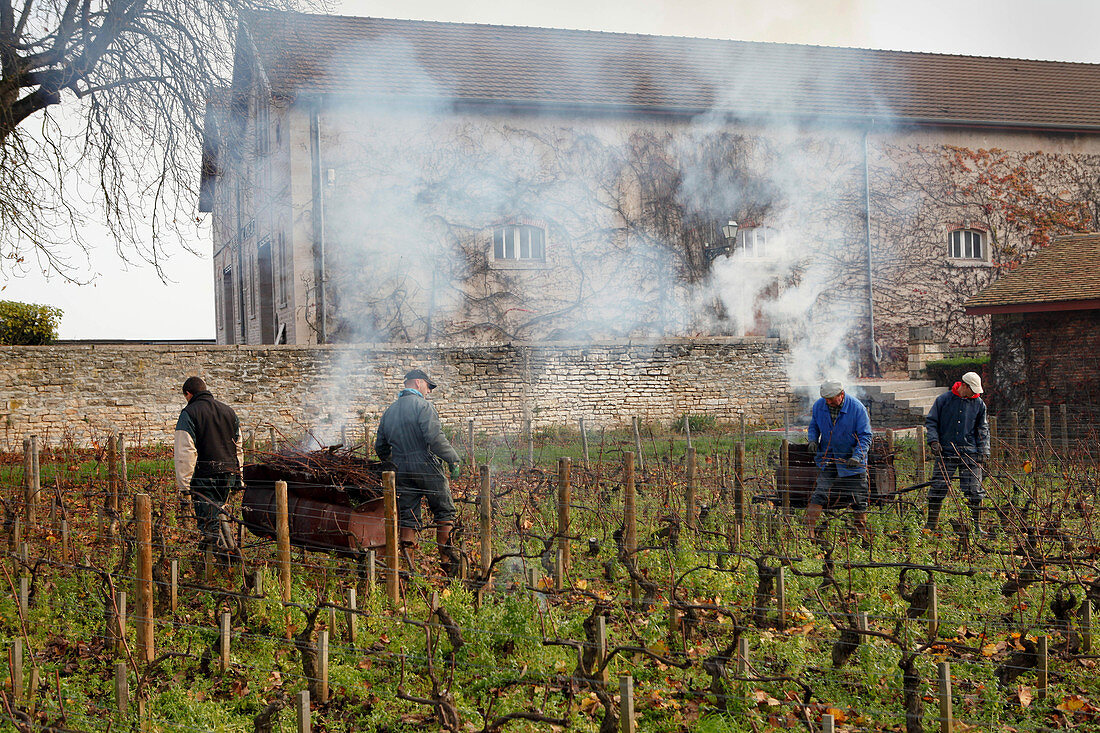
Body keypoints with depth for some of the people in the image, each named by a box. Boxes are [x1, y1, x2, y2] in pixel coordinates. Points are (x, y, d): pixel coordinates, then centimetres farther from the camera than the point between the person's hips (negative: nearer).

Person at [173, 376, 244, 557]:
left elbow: (185, 453, -13)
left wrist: (184, 485, -12)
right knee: (217, 513, 20)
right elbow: (238, 448, 19)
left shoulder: (189, 413, -6)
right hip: (228, 474, 6)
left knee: (209, 523, -3)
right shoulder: (228, 411, 14)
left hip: (204, 476, -6)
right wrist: (238, 477, 24)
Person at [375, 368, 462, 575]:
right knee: (444, 511, 3)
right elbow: (435, 437, -18)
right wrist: (453, 459, -13)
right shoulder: (421, 405, -6)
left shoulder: (389, 412, 16)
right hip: (426, 466, -6)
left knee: (407, 518, 8)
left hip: (401, 470, 6)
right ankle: (447, 560, -1)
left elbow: (380, 447, 20)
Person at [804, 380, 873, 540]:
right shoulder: (818, 406, -3)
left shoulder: (857, 408, -14)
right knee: (820, 494, -11)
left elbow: (865, 435, -10)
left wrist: (857, 456, -23)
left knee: (859, 500, 5)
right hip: (828, 460, 2)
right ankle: (808, 530, -11)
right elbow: (813, 426, 14)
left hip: (853, 463, -2)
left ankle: (862, 534, 19)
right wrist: (813, 440, -8)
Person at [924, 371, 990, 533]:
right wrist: (933, 441, -6)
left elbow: (983, 429, 16)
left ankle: (977, 525, 9)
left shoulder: (979, 404, 9)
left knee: (974, 490, -2)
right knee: (938, 488, -2)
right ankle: (930, 524, 7)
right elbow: (930, 422, 8)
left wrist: (983, 451, 6)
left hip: (970, 453, 2)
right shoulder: (943, 400, 2)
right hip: (946, 451, -1)